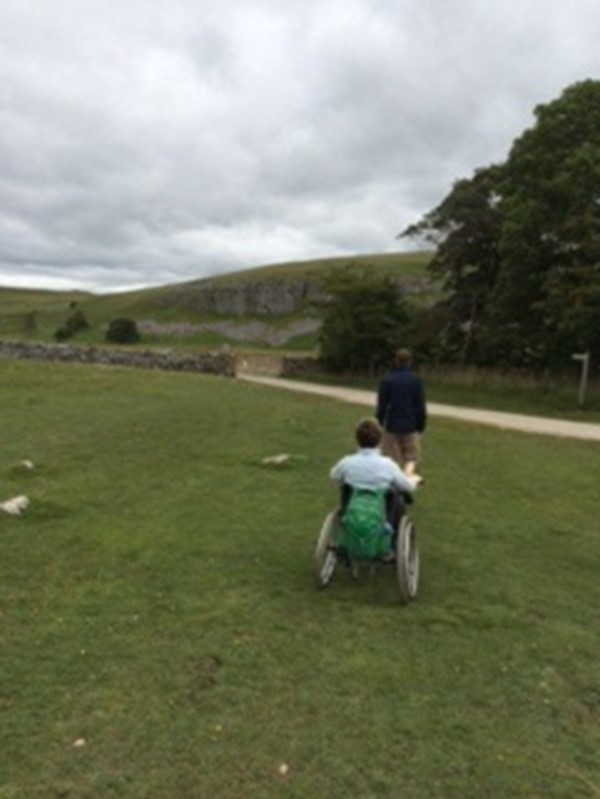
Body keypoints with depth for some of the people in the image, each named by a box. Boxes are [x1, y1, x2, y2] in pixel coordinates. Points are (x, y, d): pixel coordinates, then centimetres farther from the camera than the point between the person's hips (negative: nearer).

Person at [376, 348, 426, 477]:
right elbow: (421, 407, -2)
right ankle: (408, 475, -13)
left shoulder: (387, 380, -4)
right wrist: (421, 426, 9)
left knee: (391, 460, 11)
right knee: (412, 457, 11)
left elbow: (382, 405, -1)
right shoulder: (416, 380, -4)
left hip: (392, 426, 0)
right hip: (411, 427, 0)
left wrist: (381, 421, 15)